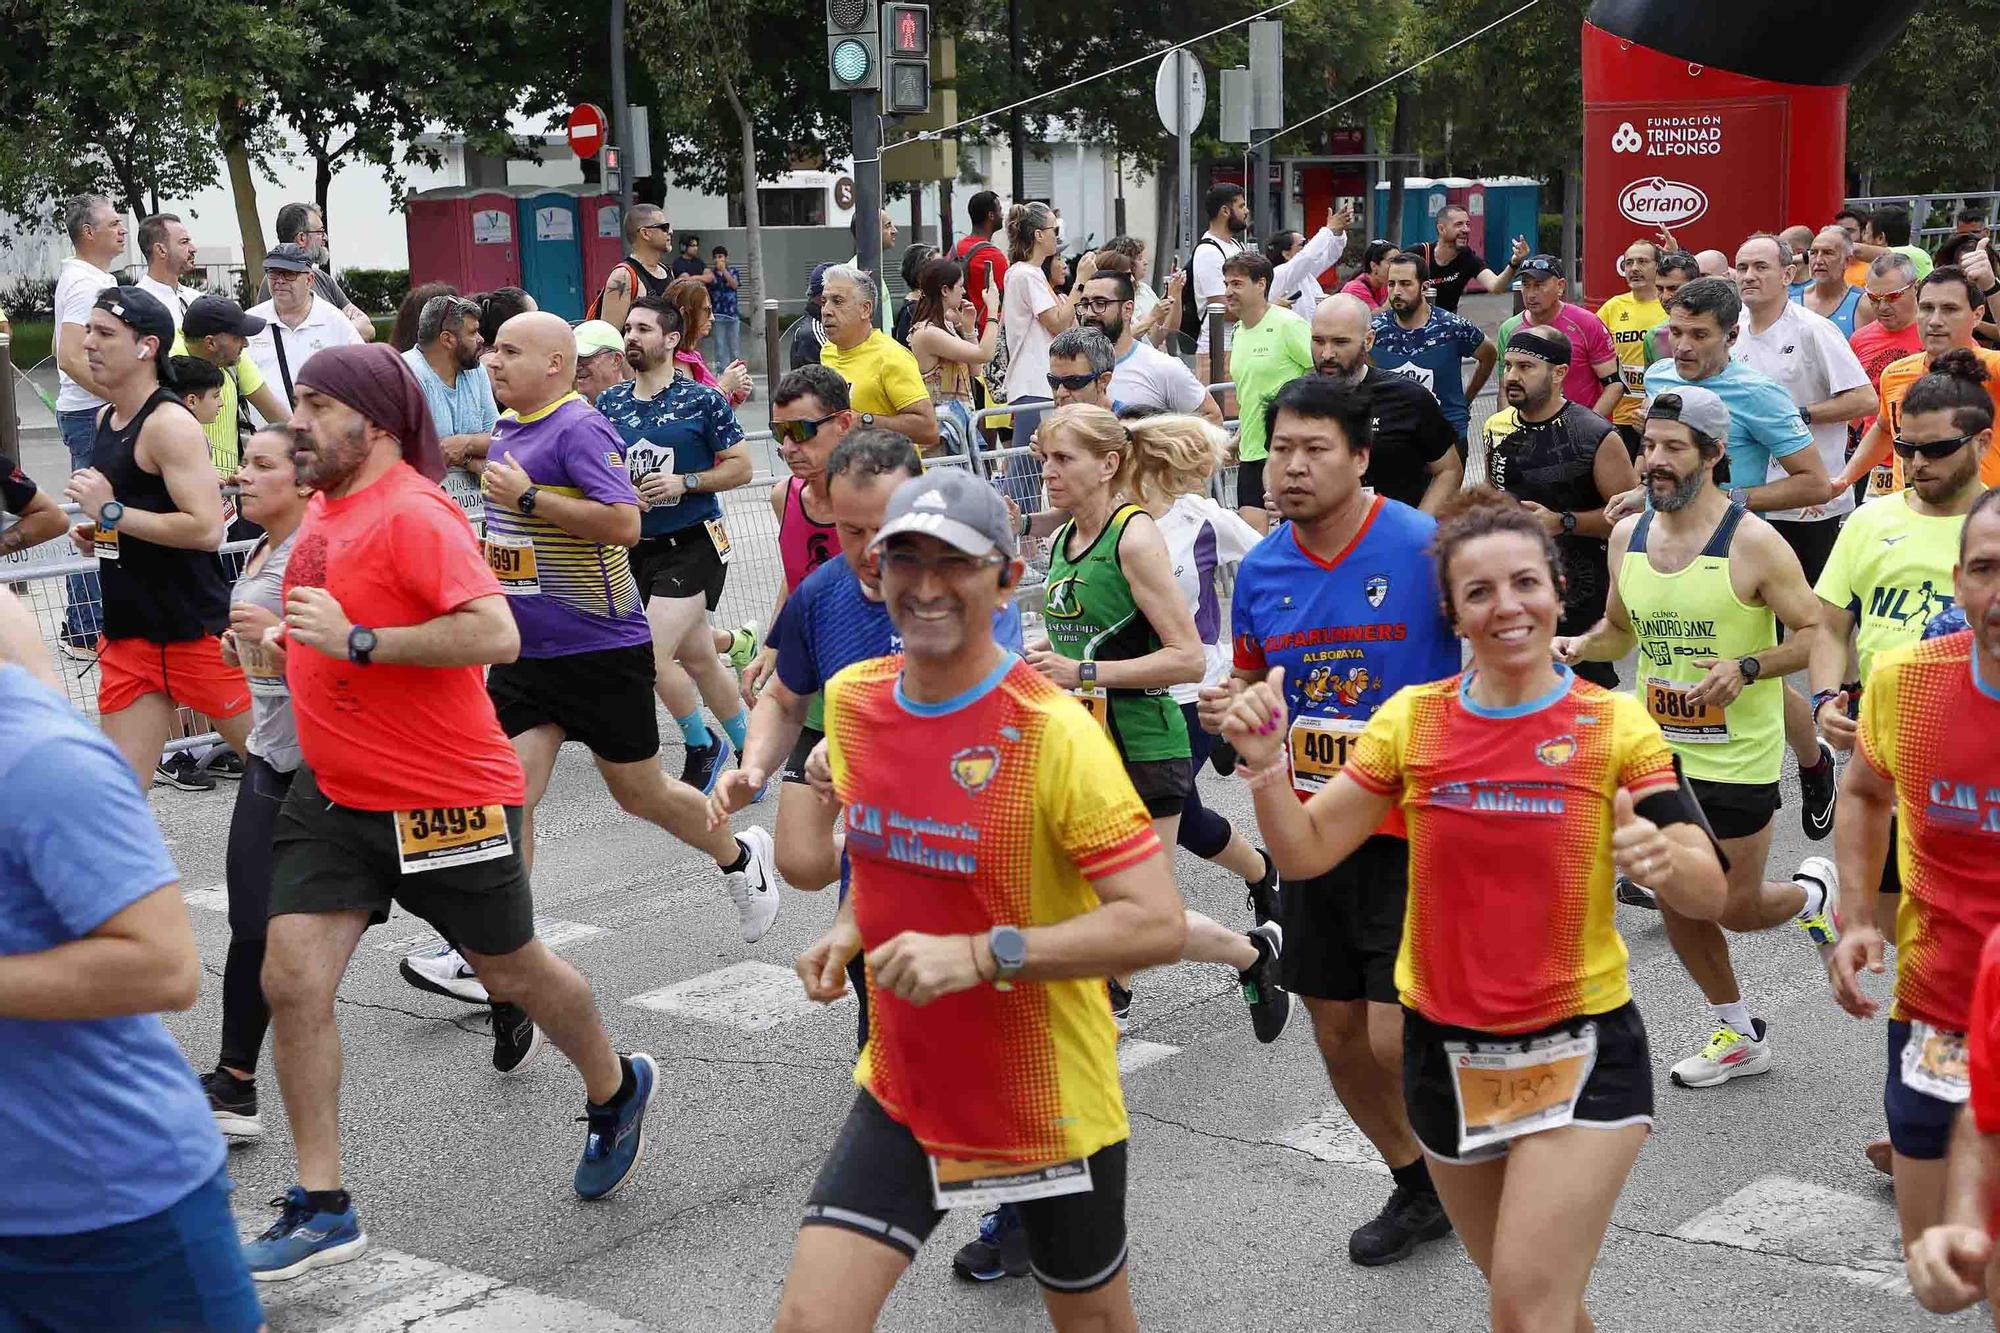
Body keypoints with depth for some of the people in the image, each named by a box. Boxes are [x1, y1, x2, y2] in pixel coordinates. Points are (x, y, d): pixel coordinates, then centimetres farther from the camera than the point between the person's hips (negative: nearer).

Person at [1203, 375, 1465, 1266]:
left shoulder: (1426, 548, -14)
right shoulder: (1261, 570, 3)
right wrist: (1227, 707, -4)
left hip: (1413, 832, -5)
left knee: (1397, 1042, -10)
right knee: (1337, 1035, 13)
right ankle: (1417, 1187, 37)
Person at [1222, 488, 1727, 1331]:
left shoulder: (1615, 724, -9)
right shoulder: (1412, 719, -2)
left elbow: (1709, 894, -11)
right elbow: (1306, 853, -2)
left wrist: (1663, 858, -34)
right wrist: (1266, 765, -20)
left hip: (1580, 1052, -3)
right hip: (1446, 1050, 3)